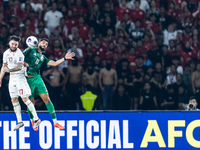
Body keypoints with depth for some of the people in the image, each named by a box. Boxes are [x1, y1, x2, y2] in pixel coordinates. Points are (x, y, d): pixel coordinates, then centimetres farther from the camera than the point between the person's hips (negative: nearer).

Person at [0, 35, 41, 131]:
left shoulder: (19, 54, -15)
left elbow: (19, 67, -26)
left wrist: (9, 70, -39)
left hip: (20, 77, -7)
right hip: (12, 78, 7)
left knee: (25, 99, -10)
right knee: (14, 100, 4)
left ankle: (36, 119, -4)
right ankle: (19, 121, 10)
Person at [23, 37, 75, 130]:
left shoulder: (43, 58, 19)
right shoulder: (30, 51, 6)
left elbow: (54, 63, 11)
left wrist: (64, 58, 3)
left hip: (37, 78, 5)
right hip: (28, 79, -5)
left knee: (47, 99, -2)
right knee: (30, 102, 1)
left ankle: (55, 122, 1)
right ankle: (33, 120, 23)